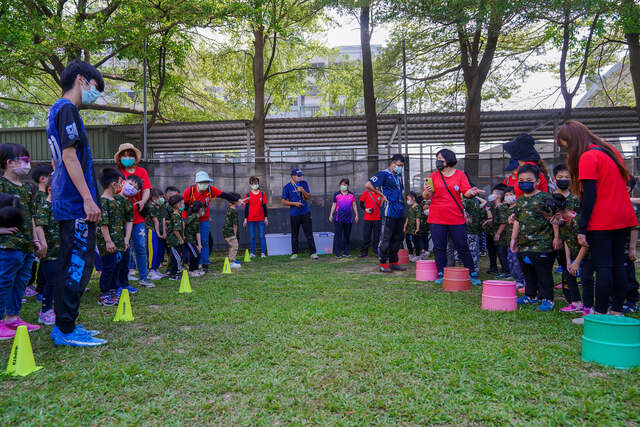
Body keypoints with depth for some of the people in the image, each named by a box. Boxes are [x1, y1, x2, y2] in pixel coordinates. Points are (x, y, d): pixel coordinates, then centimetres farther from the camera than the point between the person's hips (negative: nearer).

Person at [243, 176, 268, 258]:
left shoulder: (262, 194, 4)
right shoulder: (247, 195, 3)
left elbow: (264, 207, 6)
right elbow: (246, 208, 4)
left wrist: (266, 218, 3)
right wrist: (245, 219, 2)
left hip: (261, 219, 0)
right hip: (251, 219, 0)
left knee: (262, 236, 0)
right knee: (252, 237, 5)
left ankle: (263, 253, 6)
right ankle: (252, 253, 12)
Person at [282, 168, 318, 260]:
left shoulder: (304, 183, 8)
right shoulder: (287, 187, -1)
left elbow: (309, 197, 7)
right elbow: (283, 201, -1)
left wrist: (303, 191, -11)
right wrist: (294, 203, -13)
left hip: (305, 213, 1)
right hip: (294, 214, -1)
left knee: (309, 234, -3)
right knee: (294, 235, 7)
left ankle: (313, 253, -1)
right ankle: (294, 253, 19)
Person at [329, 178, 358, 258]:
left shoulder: (352, 195, 11)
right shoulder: (336, 194, 7)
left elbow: (354, 205, 12)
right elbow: (334, 205, 8)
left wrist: (356, 215, 7)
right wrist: (331, 214, 1)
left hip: (348, 218, 2)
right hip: (338, 218, -2)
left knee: (347, 235, 6)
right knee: (338, 235, -5)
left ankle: (346, 252, 14)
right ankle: (338, 253, -1)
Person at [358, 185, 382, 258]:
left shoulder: (380, 194, 5)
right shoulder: (366, 193, 2)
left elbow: (382, 205, 11)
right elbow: (361, 203, 9)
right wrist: (365, 209, -8)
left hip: (377, 219, 1)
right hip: (367, 218, -1)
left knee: (377, 236, 5)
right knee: (366, 235, 2)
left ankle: (377, 252, 14)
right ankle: (364, 252, 10)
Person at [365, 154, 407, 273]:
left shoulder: (399, 175, 18)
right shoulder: (384, 174, -6)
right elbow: (368, 185, -15)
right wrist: (382, 194, -11)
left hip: (400, 212, 8)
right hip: (389, 212, -8)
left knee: (397, 238, 12)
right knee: (385, 238, -4)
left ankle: (393, 262, 21)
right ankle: (383, 264, 2)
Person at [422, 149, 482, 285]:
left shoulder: (460, 174, 4)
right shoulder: (434, 176, 7)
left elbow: (466, 192, -3)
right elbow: (426, 196, 5)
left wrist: (472, 192, -26)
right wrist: (427, 192, -18)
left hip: (456, 218, -1)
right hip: (436, 218, 2)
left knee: (462, 247, 1)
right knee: (439, 247, 3)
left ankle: (473, 274, 11)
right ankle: (441, 275, 14)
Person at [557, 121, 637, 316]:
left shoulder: (587, 157, -12)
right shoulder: (612, 151, 14)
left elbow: (589, 196, -17)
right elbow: (624, 181, 19)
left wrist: (582, 229, -14)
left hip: (601, 223, -8)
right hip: (623, 219, 8)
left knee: (603, 267, -5)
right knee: (618, 265, 11)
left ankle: (600, 314, 0)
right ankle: (617, 312, 18)